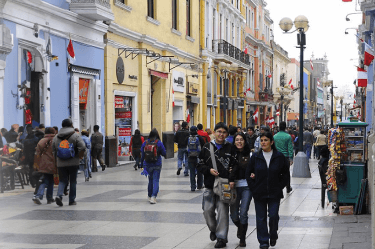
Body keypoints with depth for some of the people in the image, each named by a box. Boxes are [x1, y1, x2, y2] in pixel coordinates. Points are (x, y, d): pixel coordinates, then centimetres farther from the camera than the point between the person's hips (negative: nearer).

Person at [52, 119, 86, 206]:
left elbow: (53, 151, 9)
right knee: (73, 181, 8)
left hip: (61, 164, 3)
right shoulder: (75, 136, -5)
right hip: (73, 163, -3)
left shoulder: (56, 137, 8)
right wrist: (79, 156, -2)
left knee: (62, 180, 9)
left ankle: (59, 195, -15)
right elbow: (83, 147, -16)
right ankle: (72, 200, 12)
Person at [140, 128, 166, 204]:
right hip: (157, 165, -3)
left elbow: (142, 155, 3)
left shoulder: (145, 143, -1)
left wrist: (141, 165, 10)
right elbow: (164, 154, -3)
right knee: (156, 180, 0)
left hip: (147, 165, 3)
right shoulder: (159, 143, -9)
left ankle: (149, 196, 26)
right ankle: (153, 197, -14)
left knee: (150, 180, 18)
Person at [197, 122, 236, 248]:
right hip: (210, 185, 2)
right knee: (208, 210, 2)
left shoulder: (230, 148, 2)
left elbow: (235, 165, 3)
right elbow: (200, 165, 9)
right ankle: (213, 229, 30)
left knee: (223, 211, -4)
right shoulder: (207, 147, 6)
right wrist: (209, 170, -9)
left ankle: (221, 237, 6)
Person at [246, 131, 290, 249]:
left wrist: (279, 186, -1)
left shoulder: (279, 157, -1)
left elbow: (286, 175, 8)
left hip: (274, 193, -1)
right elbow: (248, 174, 8)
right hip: (259, 194, 1)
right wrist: (254, 187, 0)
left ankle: (273, 235, 22)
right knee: (261, 217, 2)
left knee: (273, 215, -5)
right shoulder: (255, 157, 1)